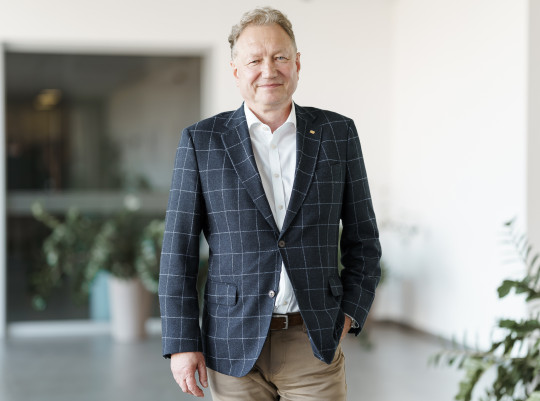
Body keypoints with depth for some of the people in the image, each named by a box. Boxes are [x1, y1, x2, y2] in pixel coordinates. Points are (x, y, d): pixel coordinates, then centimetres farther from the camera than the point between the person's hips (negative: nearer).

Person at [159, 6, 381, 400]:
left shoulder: (338, 133, 4)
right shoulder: (201, 141, 1)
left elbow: (363, 238, 10)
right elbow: (179, 250, 0)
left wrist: (350, 315, 0)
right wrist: (182, 343, -4)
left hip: (316, 345, 1)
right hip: (234, 346, -1)